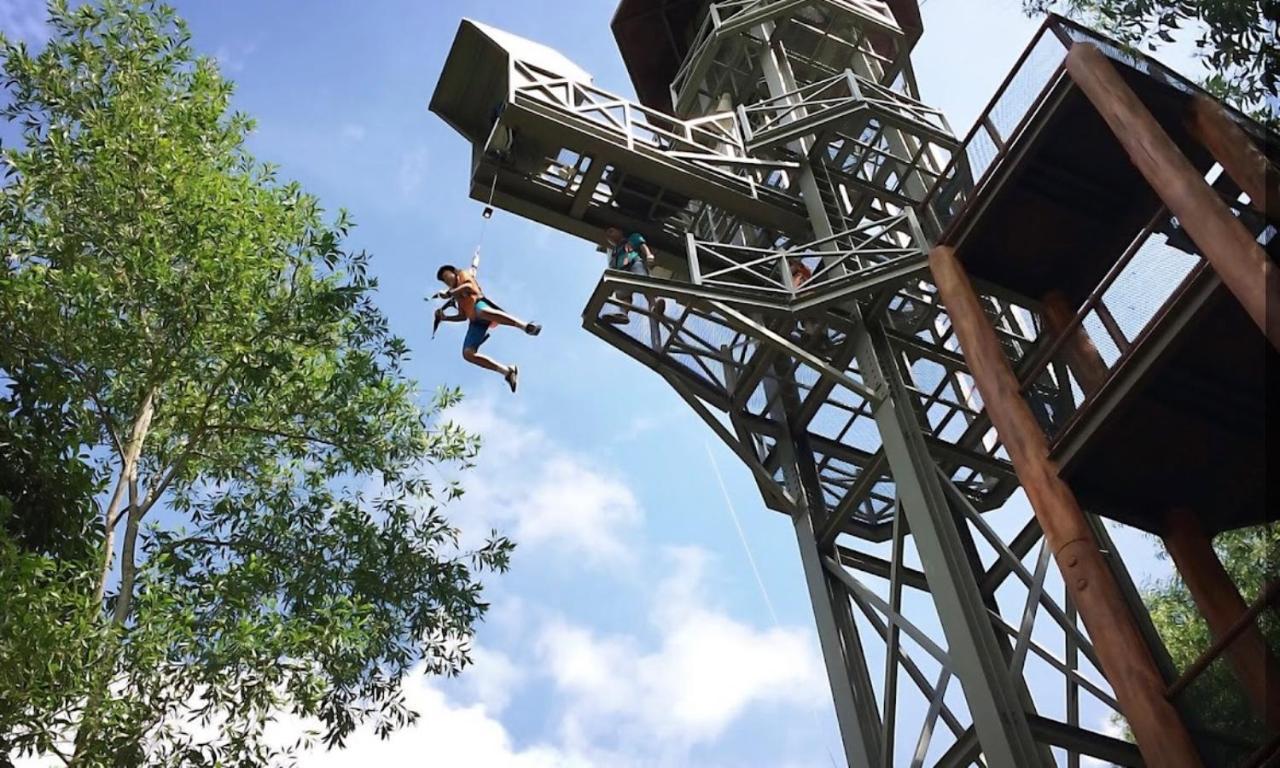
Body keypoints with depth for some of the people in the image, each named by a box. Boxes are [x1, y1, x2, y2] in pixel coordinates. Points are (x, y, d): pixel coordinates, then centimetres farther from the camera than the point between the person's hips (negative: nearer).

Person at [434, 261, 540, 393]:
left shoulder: (464, 274, 22)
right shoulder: (457, 296, 38)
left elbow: (469, 286, 0)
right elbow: (463, 316, 35)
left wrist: (449, 293, -2)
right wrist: (444, 317, 25)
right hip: (475, 322, 7)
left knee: (483, 312, -45)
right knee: (468, 353, -14)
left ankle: (525, 326, -51)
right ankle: (507, 371, -16)